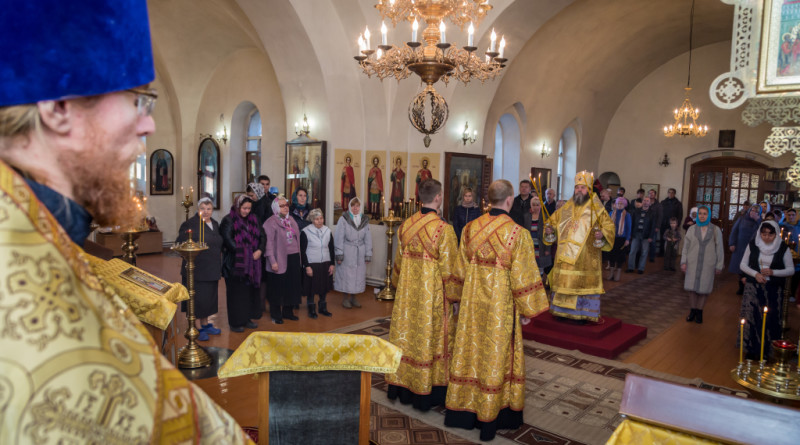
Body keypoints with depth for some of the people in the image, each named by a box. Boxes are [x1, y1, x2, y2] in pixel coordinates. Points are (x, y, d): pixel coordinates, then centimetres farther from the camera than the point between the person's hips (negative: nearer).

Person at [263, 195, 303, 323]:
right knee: (277, 288, 3)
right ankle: (276, 315, 16)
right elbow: (269, 243, -13)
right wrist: (272, 261, -17)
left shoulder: (291, 220, 12)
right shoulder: (271, 222, -8)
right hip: (280, 259, -6)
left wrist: (299, 256, 12)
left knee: (292, 286, 12)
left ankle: (288, 312, 27)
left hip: (294, 258, 6)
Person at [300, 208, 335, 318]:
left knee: (324, 287, 11)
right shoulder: (305, 232, -9)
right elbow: (302, 251, -8)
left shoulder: (328, 231, 4)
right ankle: (311, 309, 18)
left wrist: (332, 264, 5)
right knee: (311, 288, 3)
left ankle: (323, 307, 27)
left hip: (325, 264, 4)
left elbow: (331, 249, 10)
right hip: (311, 264, -4)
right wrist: (307, 266, -12)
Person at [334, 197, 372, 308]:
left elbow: (367, 238, 9)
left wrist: (368, 255, 6)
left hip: (360, 253, 4)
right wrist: (339, 254, -10)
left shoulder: (364, 220, 7)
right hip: (347, 252, -3)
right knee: (346, 275, 1)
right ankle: (346, 298, 14)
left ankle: (353, 298, 19)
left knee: (358, 275, 6)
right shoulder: (343, 219, -4)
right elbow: (339, 237, -5)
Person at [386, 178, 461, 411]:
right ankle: (426, 391, 20)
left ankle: (401, 385, 29)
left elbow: (398, 261, 8)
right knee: (430, 339, 8)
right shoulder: (444, 229, -18)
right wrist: (455, 296, -2)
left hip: (407, 294, 5)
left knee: (407, 335, 16)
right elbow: (450, 269, -15)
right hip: (433, 295, -5)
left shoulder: (405, 225, -2)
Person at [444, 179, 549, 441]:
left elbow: (461, 270, 4)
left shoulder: (470, 229, -3)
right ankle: (489, 416, 22)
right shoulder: (518, 233, -16)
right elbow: (523, 277, -13)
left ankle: (463, 410, 28)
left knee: (471, 351, 15)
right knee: (496, 355, 9)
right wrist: (528, 310, -2)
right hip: (500, 304, -4)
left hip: (472, 304, 4)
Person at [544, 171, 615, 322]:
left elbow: (609, 226, -4)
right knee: (563, 281, 8)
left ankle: (583, 313, 10)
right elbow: (554, 219, 19)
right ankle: (563, 311, 20)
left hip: (586, 256, -4)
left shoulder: (596, 209, -3)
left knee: (583, 282, -1)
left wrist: (602, 234, -25)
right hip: (565, 256, 4)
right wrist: (550, 228, -2)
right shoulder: (566, 207, 9)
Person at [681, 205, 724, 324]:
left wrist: (719, 265, 1)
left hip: (708, 264, -1)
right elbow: (685, 247, 5)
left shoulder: (715, 230, 1)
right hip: (693, 263, 1)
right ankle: (693, 311, 15)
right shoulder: (692, 229, 4)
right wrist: (683, 262, -1)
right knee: (692, 287, 2)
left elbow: (719, 248, 2)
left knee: (704, 288, 3)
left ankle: (699, 312, 17)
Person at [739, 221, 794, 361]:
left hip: (774, 290, -1)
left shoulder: (783, 248, -4)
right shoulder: (752, 245, 0)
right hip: (753, 288, 1)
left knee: (771, 321, 1)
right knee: (752, 318, 2)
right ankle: (751, 350, 17)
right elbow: (743, 264, 5)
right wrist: (755, 273, -12)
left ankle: (768, 352, 16)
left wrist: (773, 272, -15)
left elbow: (791, 270, 1)